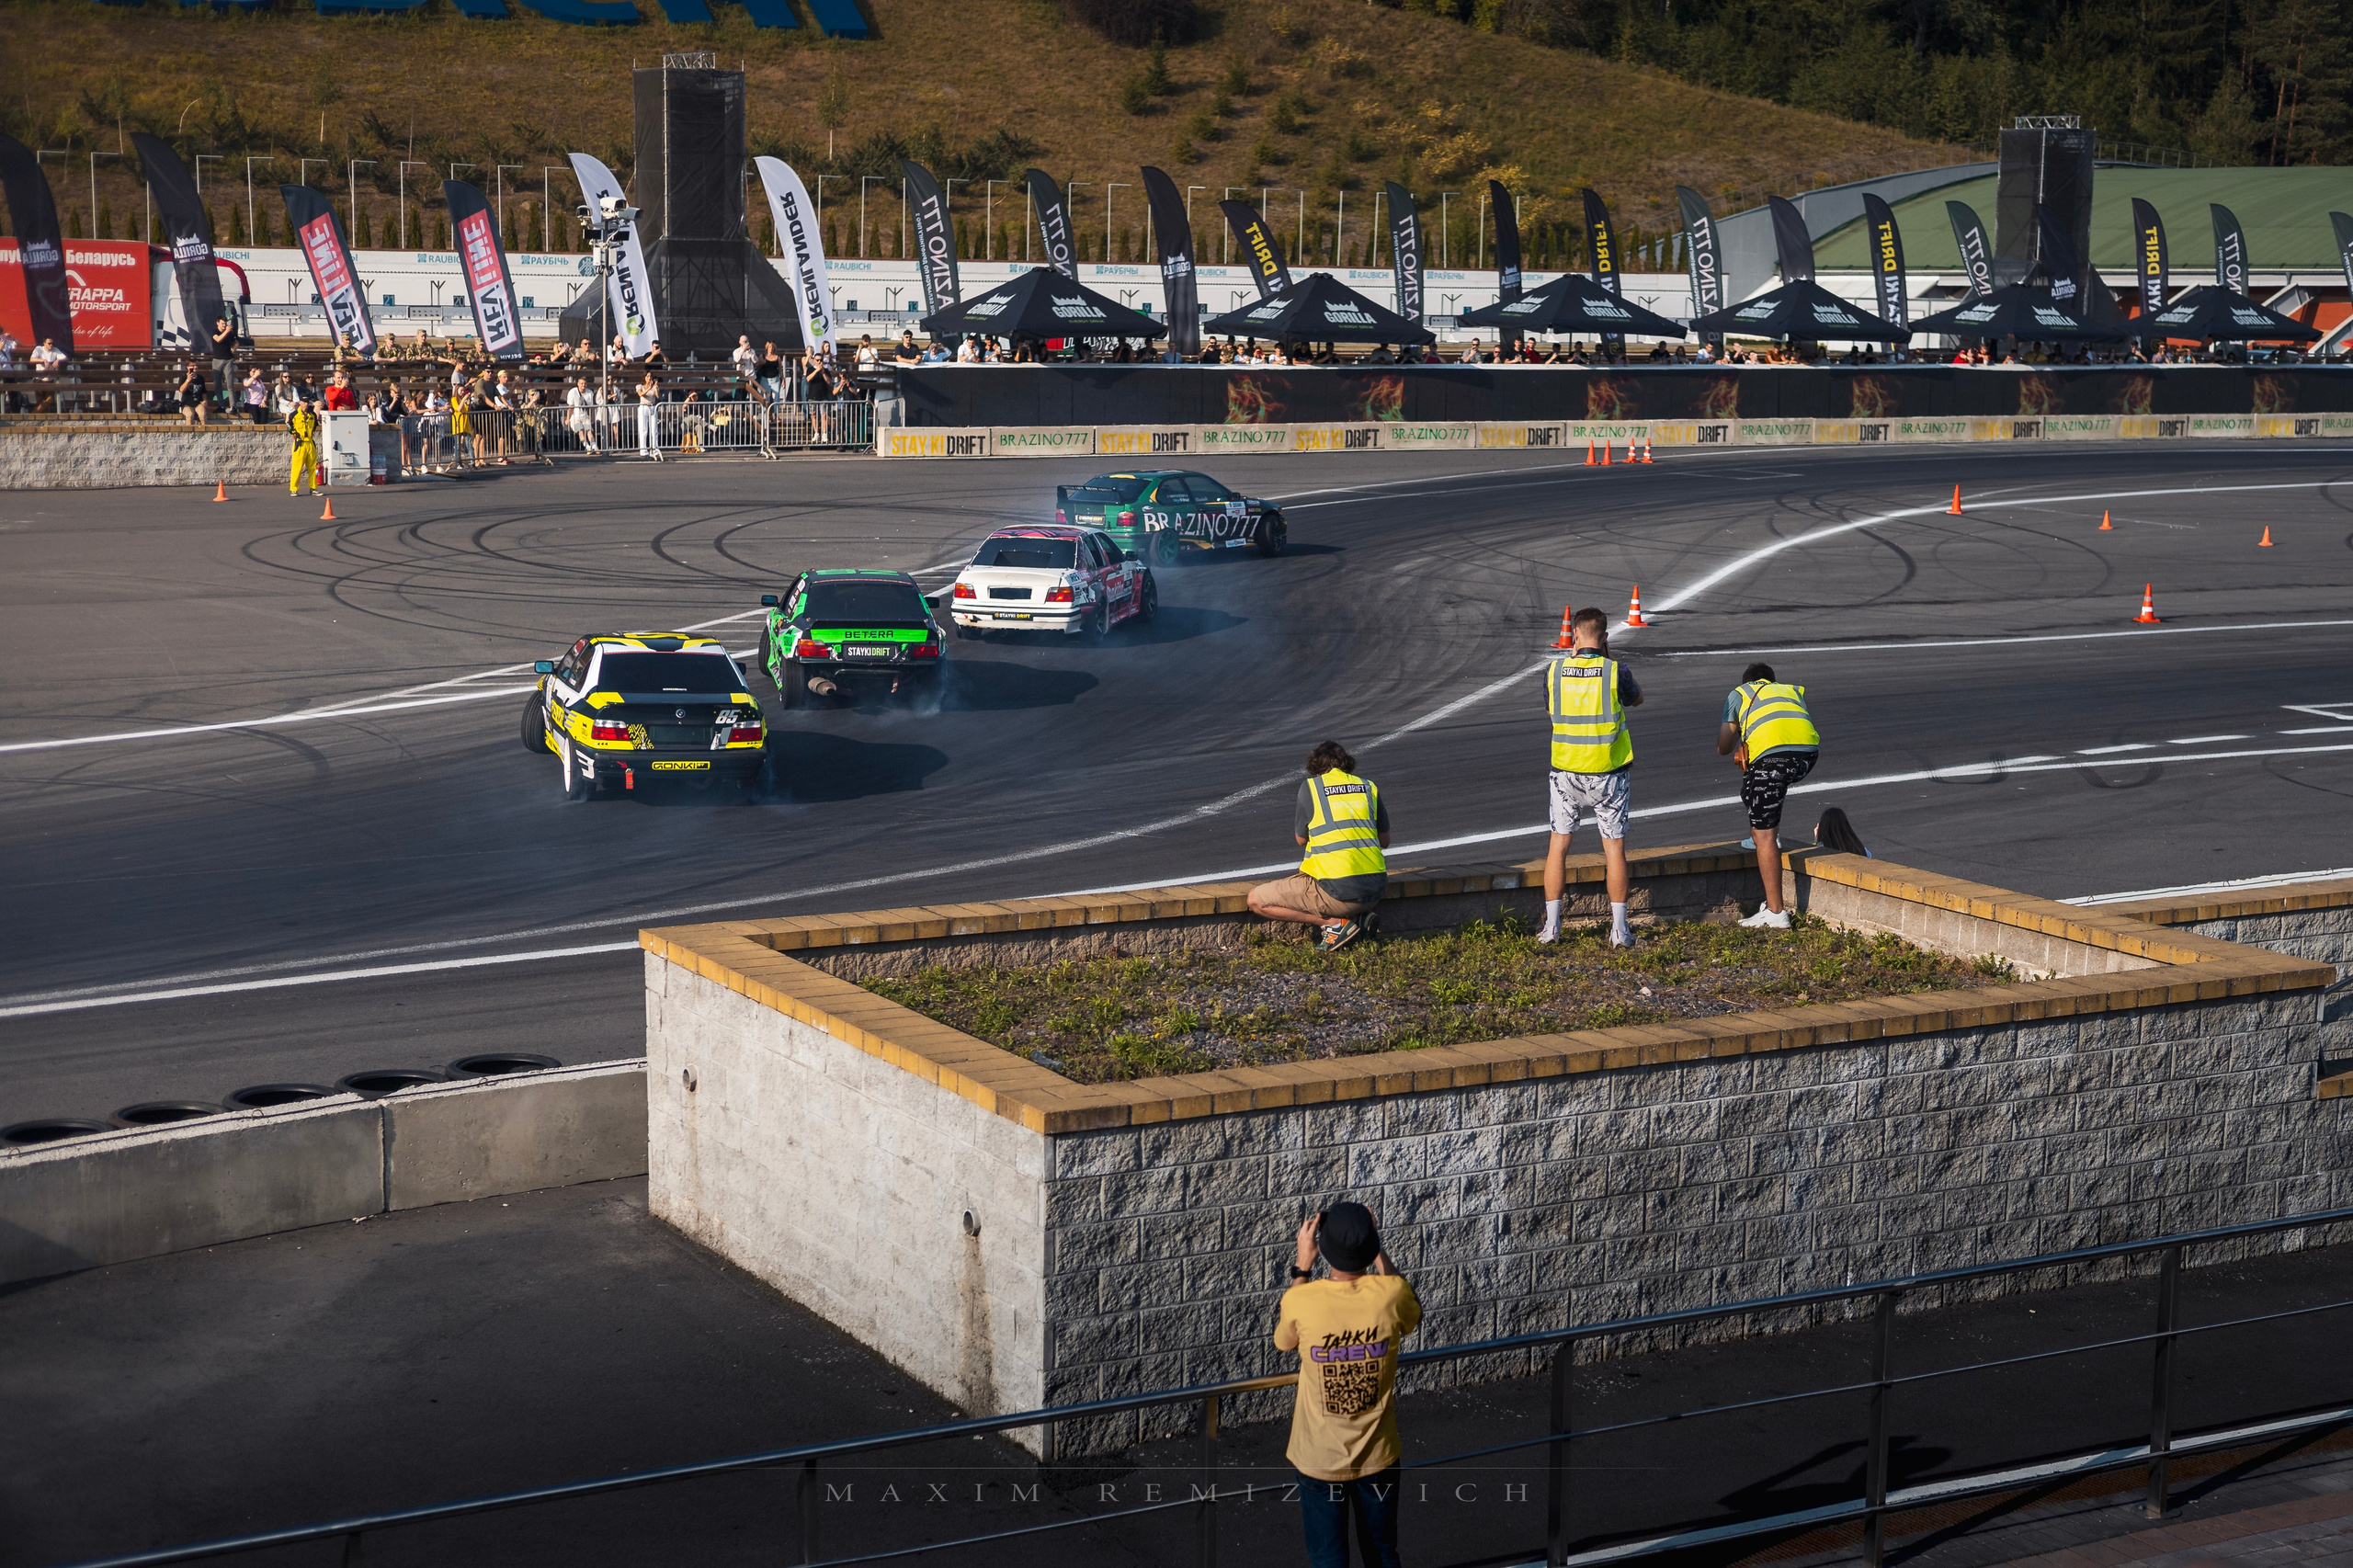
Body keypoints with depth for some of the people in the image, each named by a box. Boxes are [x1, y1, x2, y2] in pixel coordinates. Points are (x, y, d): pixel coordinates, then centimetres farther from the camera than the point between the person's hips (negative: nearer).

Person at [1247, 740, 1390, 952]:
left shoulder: (1310, 786, 1)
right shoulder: (1369, 787, 11)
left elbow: (1301, 840, 12)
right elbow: (1384, 841, 19)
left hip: (1339, 893, -6)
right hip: (1375, 891, 6)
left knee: (1256, 901, 5)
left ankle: (1335, 923, -5)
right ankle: (1358, 917, 8)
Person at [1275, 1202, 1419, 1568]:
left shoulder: (1301, 1301, -23)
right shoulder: (1391, 1293, -20)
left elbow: (1283, 1341, 3)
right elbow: (1412, 1320, 7)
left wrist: (1302, 1264, 0)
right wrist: (1379, 1253, 5)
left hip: (1320, 1458, -1)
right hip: (1378, 1454, 1)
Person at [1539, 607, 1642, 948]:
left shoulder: (1553, 669, -6)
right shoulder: (1615, 671, -11)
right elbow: (1637, 699, 10)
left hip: (1566, 771, 1)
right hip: (1609, 774, -1)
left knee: (1558, 845, 11)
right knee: (1614, 847, 6)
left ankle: (1551, 926, 12)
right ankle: (1619, 929, 7)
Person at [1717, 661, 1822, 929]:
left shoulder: (1738, 693, 28)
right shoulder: (1793, 690, 37)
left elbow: (1723, 748, 26)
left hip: (1773, 753, -5)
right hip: (1809, 750, 5)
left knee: (1763, 835, 0)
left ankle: (1775, 913, -4)